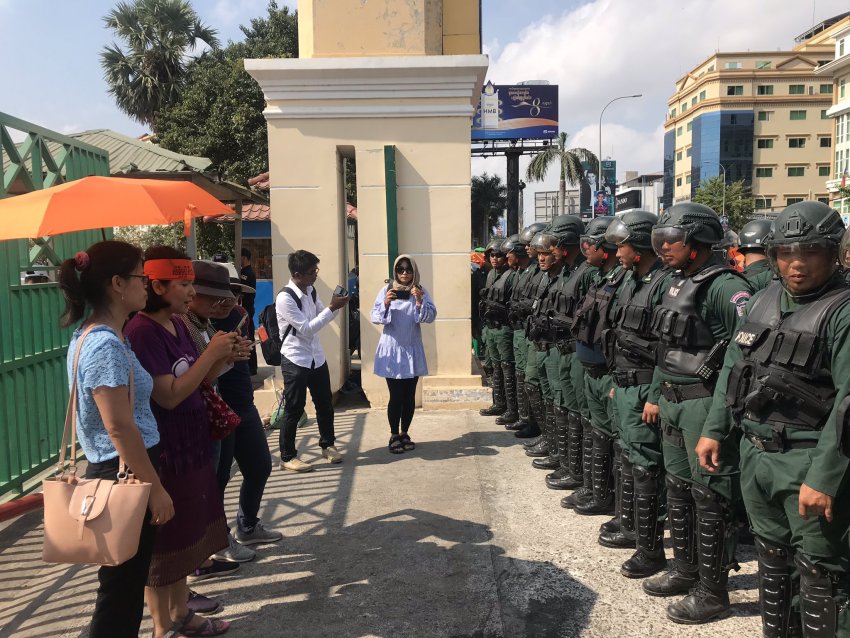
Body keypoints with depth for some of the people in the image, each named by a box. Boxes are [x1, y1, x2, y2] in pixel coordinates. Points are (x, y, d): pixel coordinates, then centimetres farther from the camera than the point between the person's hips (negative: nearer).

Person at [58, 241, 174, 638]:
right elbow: (120, 429, -23)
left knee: (126, 585, 20)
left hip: (114, 473, 10)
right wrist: (155, 487, -17)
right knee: (121, 590, 4)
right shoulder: (107, 345, -22)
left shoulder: (89, 337, 9)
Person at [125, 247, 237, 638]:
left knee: (183, 533, 18)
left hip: (190, 445, 9)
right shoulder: (141, 331, -19)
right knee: (162, 542, 5)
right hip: (161, 453, -9)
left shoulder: (177, 325, 7)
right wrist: (211, 353, -19)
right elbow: (169, 396, -23)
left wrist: (225, 358, -3)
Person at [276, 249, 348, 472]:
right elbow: (307, 328, -21)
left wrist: (335, 306, -2)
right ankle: (287, 457, 14)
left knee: (325, 404, 16)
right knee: (294, 410, 1)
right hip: (295, 361, -7)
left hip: (316, 357, 8)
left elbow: (322, 317, 18)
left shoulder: (310, 291, 5)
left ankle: (327, 445, 34)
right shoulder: (285, 298, -19)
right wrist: (332, 308, -21)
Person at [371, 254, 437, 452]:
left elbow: (431, 317, -8)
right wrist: (385, 304, -22)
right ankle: (394, 436, 13)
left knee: (409, 396, 8)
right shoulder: (387, 290, -1)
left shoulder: (420, 291, 1)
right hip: (391, 349, -2)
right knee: (396, 396, -2)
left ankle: (404, 433, 24)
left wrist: (419, 301, -23)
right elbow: (375, 317, -4)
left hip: (412, 350, 2)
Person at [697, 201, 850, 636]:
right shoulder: (764, 300, 7)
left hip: (807, 460, -7)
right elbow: (733, 367, 13)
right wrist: (713, 430, 9)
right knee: (771, 555, 21)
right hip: (755, 453, 7)